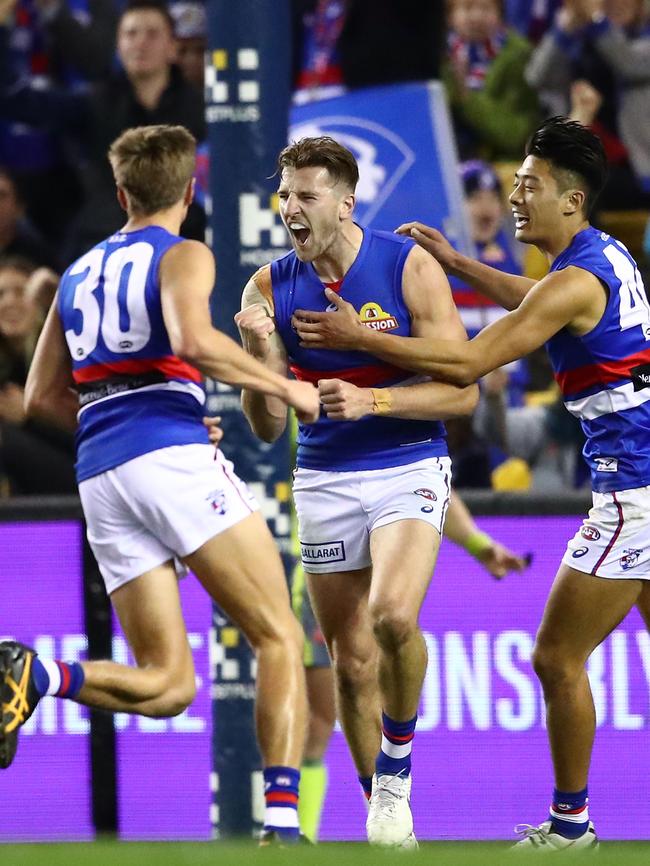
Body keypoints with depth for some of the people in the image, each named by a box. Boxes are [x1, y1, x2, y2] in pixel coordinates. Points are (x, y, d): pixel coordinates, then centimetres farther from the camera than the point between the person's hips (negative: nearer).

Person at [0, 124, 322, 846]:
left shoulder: (76, 275, 24)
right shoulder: (183, 256, 4)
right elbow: (192, 340, -17)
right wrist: (286, 387, -7)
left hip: (99, 475, 6)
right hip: (174, 456, -6)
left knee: (167, 684, 6)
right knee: (279, 638, 0)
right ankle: (281, 821, -15)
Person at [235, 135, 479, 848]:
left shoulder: (409, 268, -10)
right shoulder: (270, 289, -2)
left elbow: (462, 391, -9)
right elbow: (268, 427, 1)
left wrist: (371, 400, -23)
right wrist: (262, 359, -19)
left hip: (408, 469, -3)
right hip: (324, 481, 3)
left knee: (393, 615, -29)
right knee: (351, 661, 6)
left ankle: (397, 761, -6)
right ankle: (386, 820, 20)